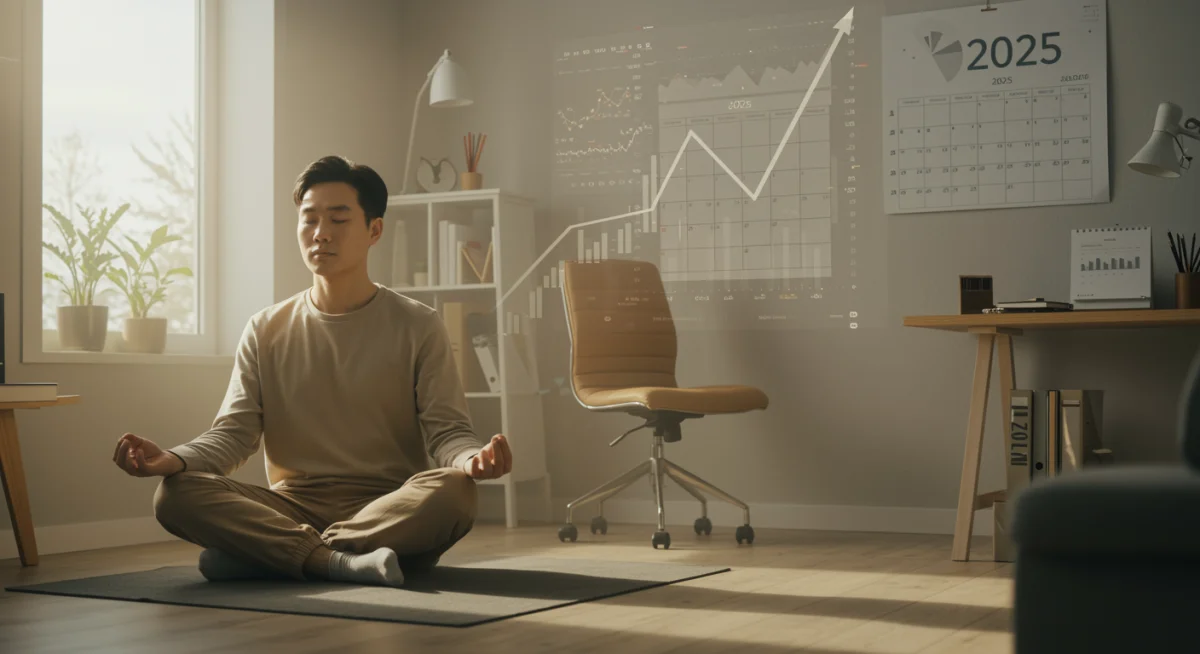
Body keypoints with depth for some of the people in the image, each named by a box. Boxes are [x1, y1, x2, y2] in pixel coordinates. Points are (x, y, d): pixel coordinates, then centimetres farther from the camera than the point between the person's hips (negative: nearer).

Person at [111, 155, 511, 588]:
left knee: (453, 492, -35)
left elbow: (447, 431, -2)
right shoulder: (266, 332, 11)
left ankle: (260, 554, -27)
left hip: (392, 512, -1)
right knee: (176, 495, -23)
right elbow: (233, 434, 3)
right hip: (293, 509, 2)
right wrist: (171, 460, -19)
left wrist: (473, 458, -27)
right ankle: (339, 560, -31)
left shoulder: (418, 328, 4)